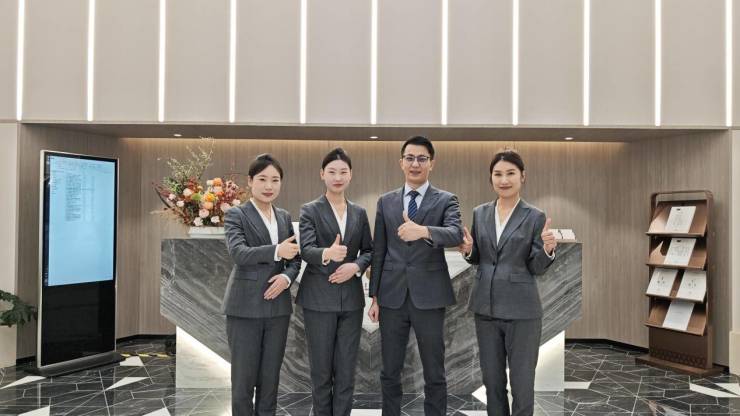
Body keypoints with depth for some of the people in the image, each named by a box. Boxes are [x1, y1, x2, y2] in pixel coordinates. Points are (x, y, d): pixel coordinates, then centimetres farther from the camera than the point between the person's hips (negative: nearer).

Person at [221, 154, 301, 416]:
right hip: (245, 307, -4)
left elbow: (295, 258, 11)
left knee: (270, 379, 12)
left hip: (278, 307, 4)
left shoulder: (285, 217, 12)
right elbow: (238, 252, -19)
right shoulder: (236, 215, -3)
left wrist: (287, 276, -10)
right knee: (243, 379, 4)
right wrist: (276, 251, -32)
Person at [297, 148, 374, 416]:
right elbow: (306, 250, -16)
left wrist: (356, 265, -11)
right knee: (321, 368, 6)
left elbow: (369, 250, 11)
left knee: (347, 369, 7)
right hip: (319, 298, -3)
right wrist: (327, 253, -37)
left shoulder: (359, 213, 10)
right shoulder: (310, 210, -3)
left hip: (351, 298, 3)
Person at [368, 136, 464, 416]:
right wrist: (375, 296, 5)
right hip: (392, 296, 3)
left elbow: (456, 234, -20)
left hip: (429, 297, -2)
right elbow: (378, 251, 9)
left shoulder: (446, 200, 0)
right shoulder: (386, 201, 9)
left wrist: (423, 231, -39)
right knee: (390, 372, 12)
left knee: (434, 373, 7)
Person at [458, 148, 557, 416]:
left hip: (522, 310, -3)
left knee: (522, 384, 4)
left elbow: (536, 268, -3)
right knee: (492, 381, 14)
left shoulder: (535, 217, -5)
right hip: (485, 307, 4)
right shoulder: (480, 213, 5)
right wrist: (468, 251, -7)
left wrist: (548, 249, -22)